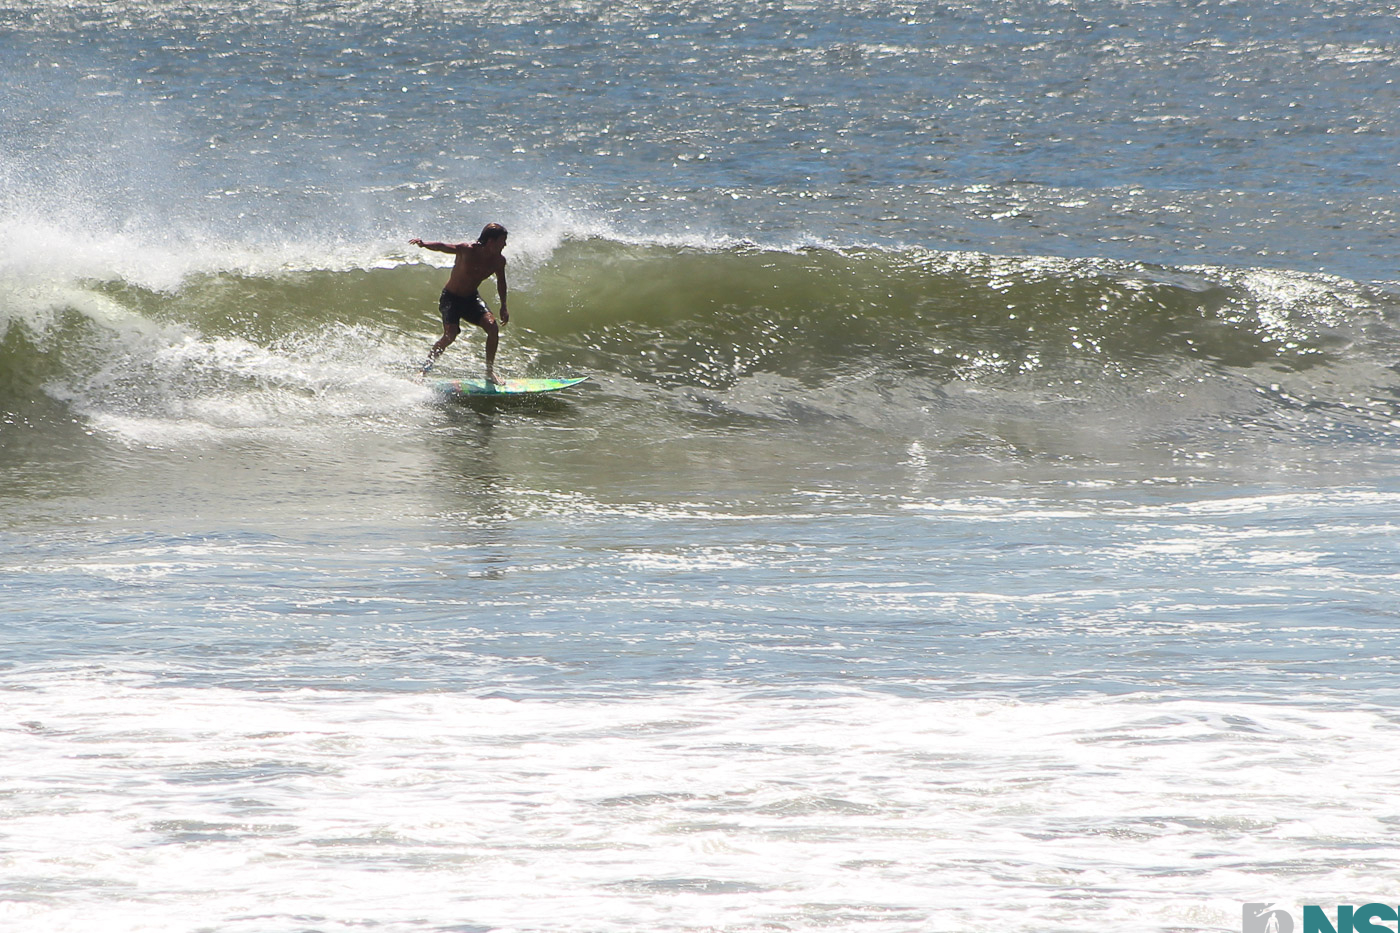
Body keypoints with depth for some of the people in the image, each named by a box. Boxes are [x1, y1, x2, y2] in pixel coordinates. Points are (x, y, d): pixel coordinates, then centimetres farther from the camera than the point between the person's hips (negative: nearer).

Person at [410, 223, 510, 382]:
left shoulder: (499, 260, -9)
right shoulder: (468, 250, -26)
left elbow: (501, 282, 10)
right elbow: (443, 247, -34)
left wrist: (503, 307, 15)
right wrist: (424, 244, -54)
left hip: (472, 297, 5)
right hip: (451, 298, -5)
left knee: (493, 328, -13)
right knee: (450, 335, -20)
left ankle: (490, 372, 3)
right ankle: (424, 371, -5)